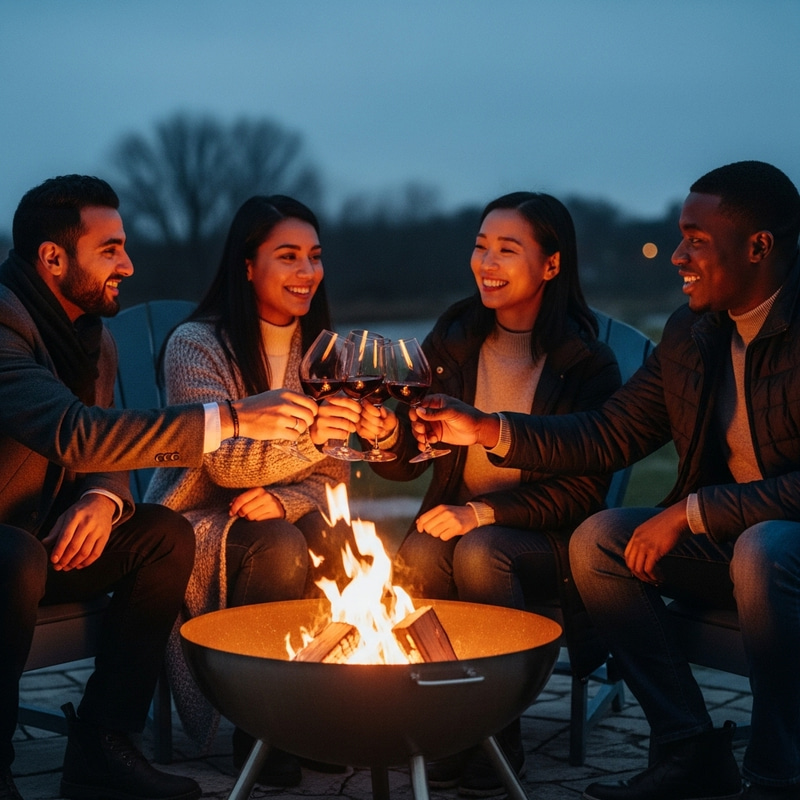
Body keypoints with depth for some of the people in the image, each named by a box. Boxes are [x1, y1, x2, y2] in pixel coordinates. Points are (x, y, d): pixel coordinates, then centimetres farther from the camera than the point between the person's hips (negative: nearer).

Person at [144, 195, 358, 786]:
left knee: (341, 546, -26)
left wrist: (286, 499, -19)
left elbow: (335, 471, 4)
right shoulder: (196, 345, -10)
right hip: (197, 526, -4)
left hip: (277, 520, 4)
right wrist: (303, 436, -41)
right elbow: (225, 464, -22)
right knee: (279, 549, -33)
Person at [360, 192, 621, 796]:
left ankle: (497, 741, -17)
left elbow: (583, 491, -9)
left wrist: (484, 512, -21)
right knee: (418, 557, -29)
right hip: (456, 520, 3)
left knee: (480, 553, -33)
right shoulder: (453, 341, 4)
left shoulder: (588, 362, -7)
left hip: (546, 541, -3)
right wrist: (387, 435, -20)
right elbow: (410, 463, 4)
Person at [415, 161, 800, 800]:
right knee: (598, 539, -9)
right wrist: (486, 430, -1)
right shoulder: (689, 334, 6)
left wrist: (690, 511, -26)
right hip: (722, 542, 8)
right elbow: (611, 436, 9)